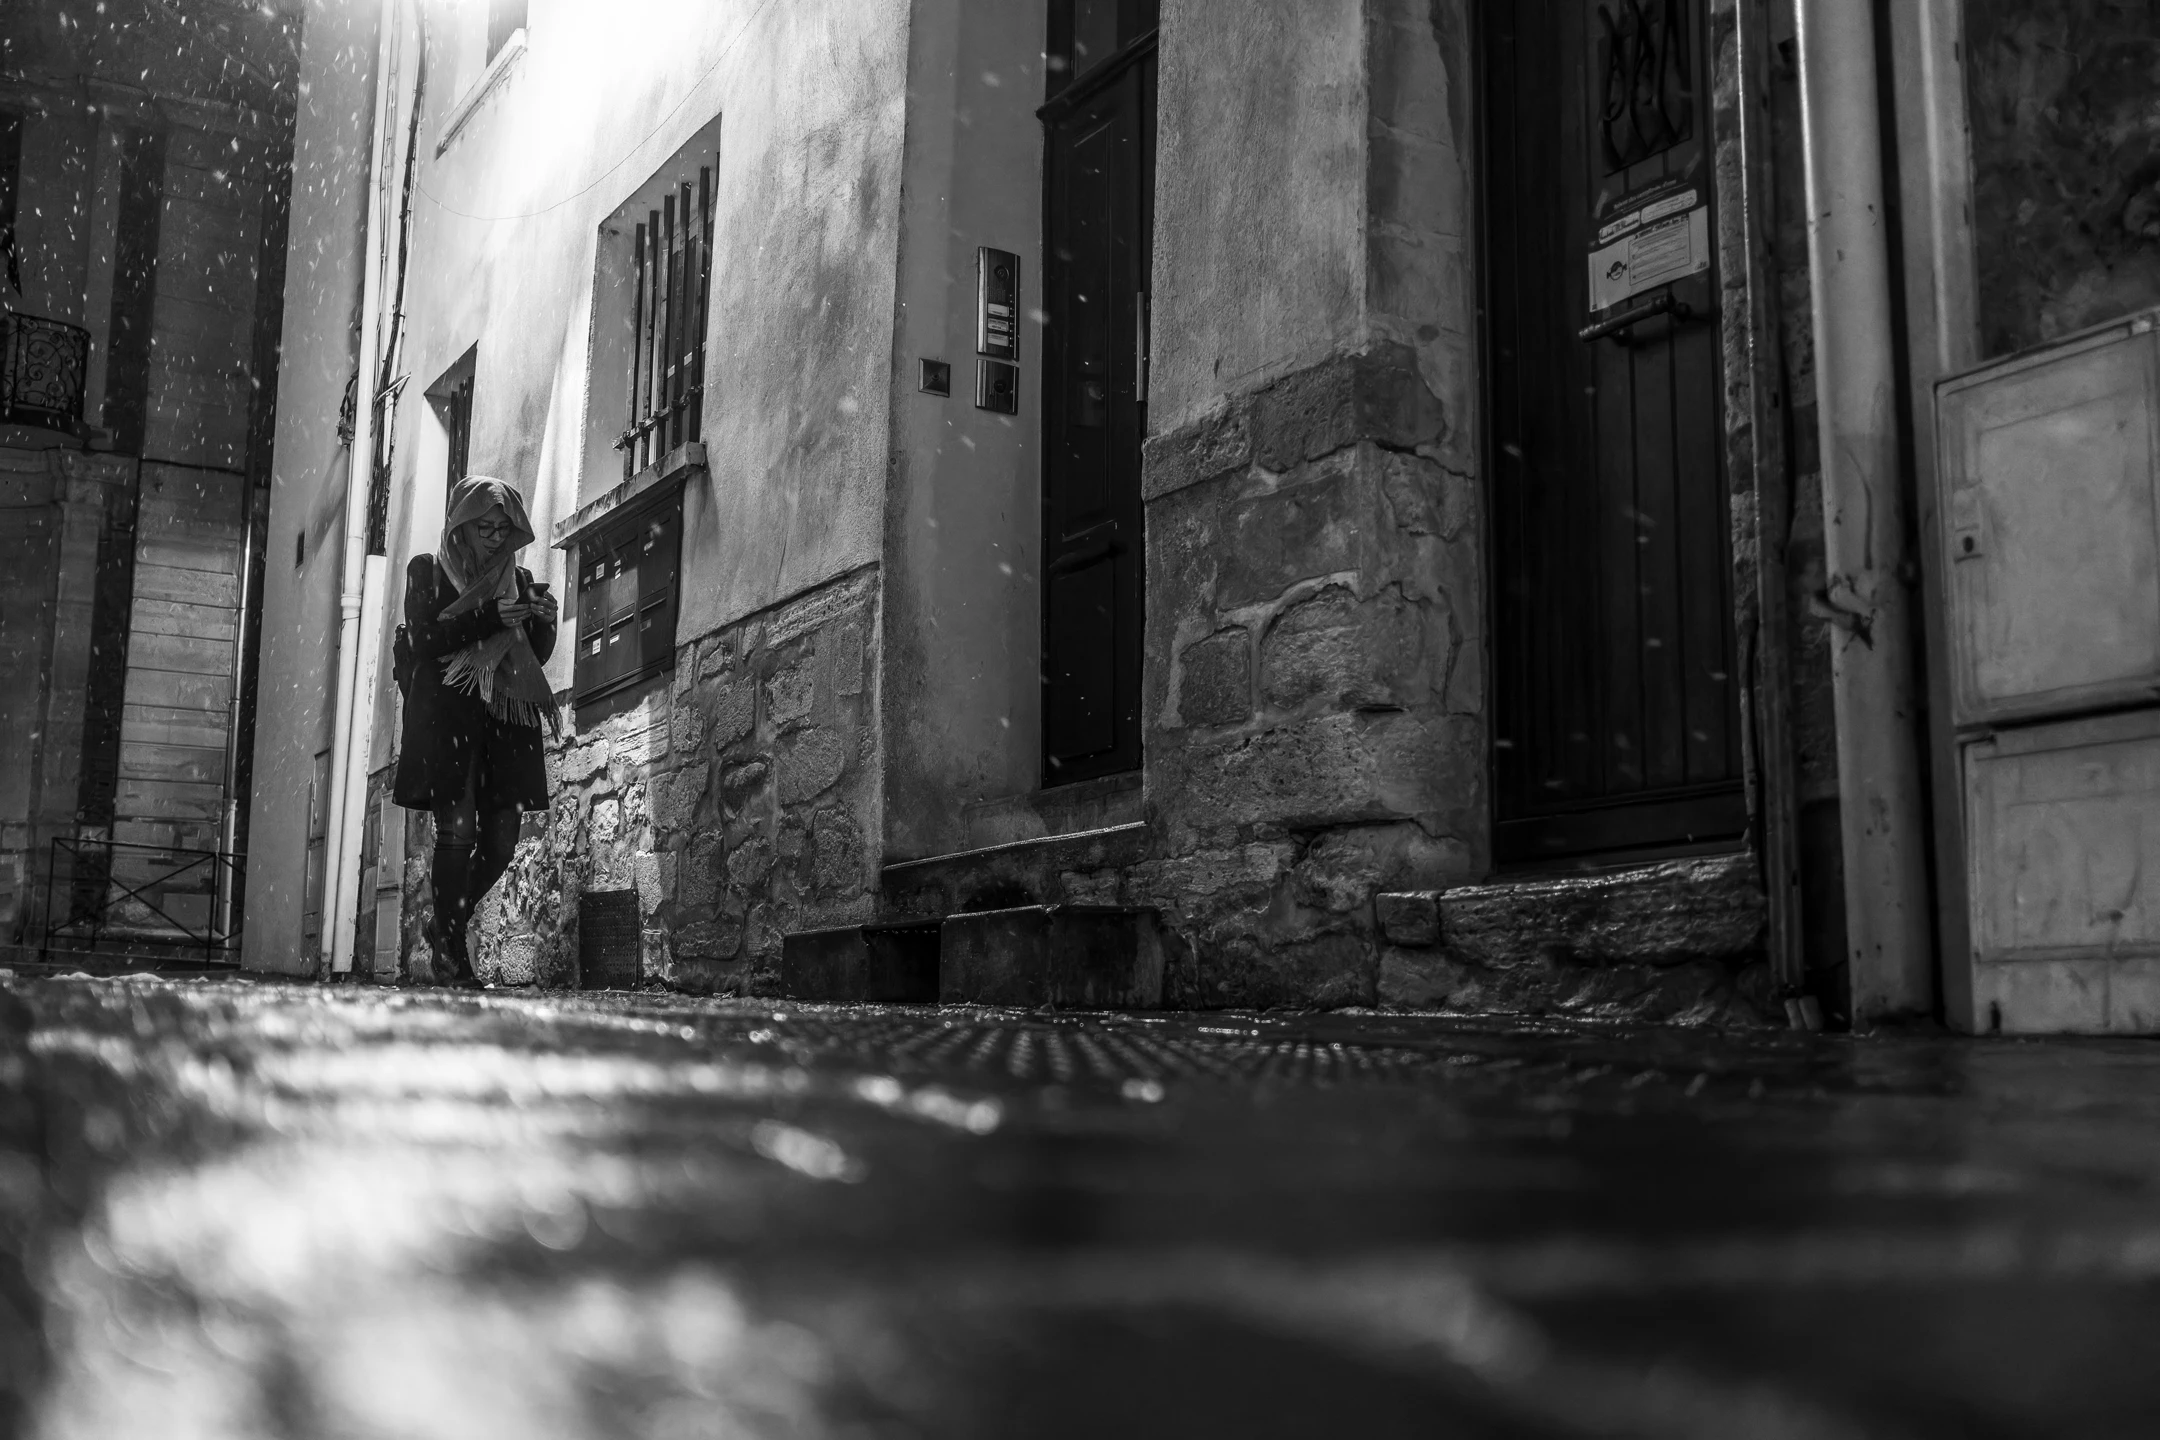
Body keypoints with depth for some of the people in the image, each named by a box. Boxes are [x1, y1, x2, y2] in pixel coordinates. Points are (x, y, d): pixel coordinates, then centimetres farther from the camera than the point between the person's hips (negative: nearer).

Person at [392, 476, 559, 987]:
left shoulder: (520, 580, 18)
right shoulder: (427, 571, 7)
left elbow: (536, 658, 15)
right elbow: (425, 639, -7)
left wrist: (543, 623, -6)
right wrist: (491, 617, -16)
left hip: (506, 719, 4)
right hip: (447, 713, -4)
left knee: (503, 837, -3)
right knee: (458, 827, -13)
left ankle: (447, 926, 18)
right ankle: (451, 946, -2)